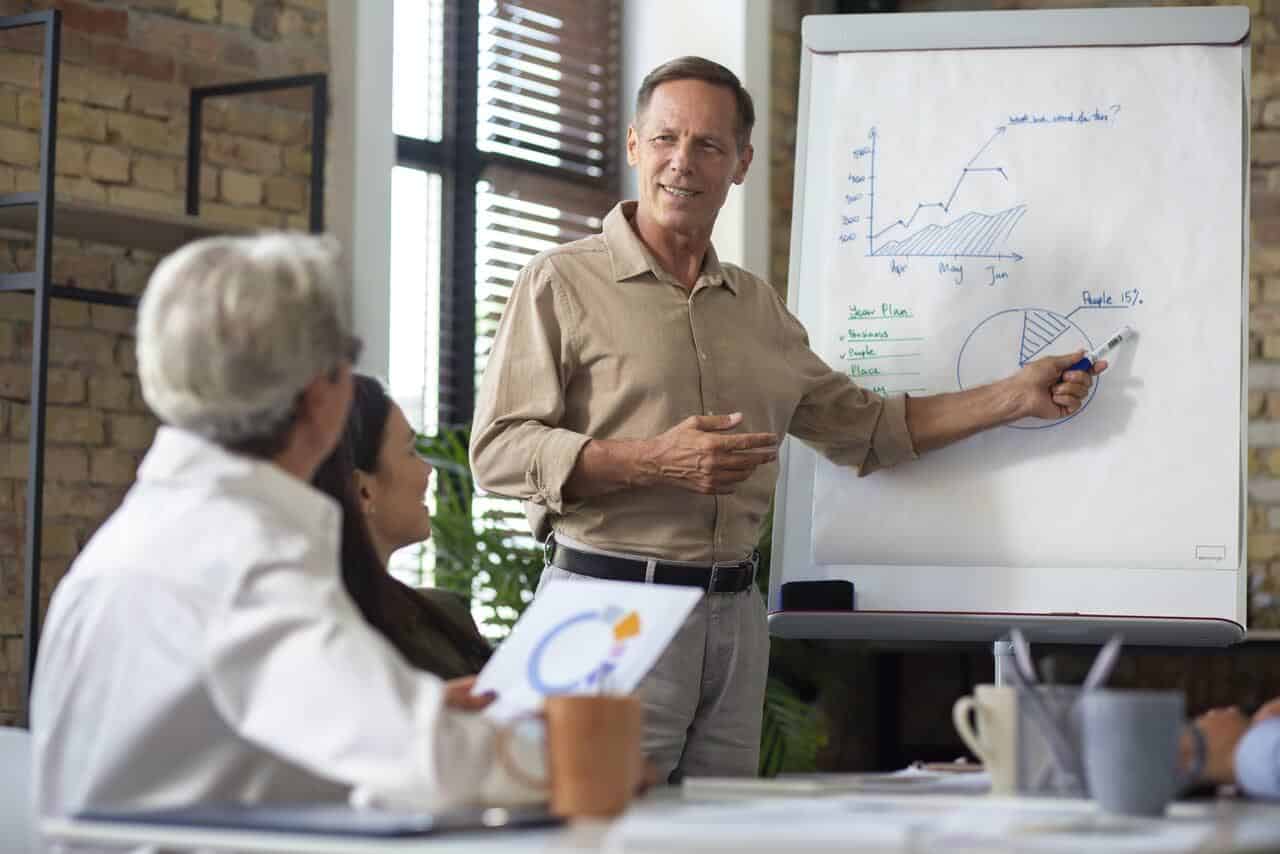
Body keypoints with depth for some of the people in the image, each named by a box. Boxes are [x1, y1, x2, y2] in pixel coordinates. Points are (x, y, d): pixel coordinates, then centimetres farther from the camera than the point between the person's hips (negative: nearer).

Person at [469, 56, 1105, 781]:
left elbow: (866, 427, 24)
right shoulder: (562, 284, -2)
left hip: (736, 612, 6)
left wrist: (1020, 397, 18)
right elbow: (499, 449, -10)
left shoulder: (759, 307, 17)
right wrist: (655, 463, -20)